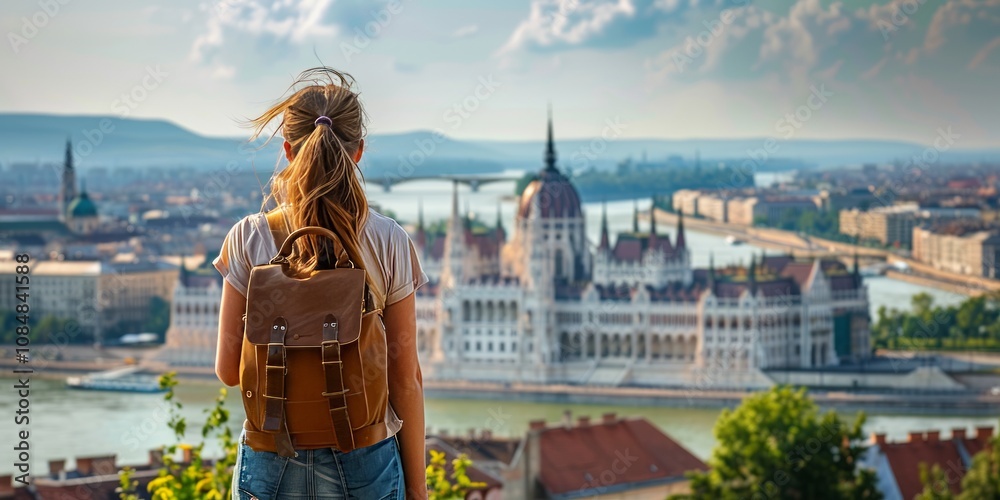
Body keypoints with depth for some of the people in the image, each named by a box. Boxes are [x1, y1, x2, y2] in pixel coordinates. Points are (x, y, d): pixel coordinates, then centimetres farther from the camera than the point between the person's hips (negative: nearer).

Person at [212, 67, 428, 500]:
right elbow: (406, 378, -4)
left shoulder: (249, 239, -7)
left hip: (273, 465, 1)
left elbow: (228, 371, -3)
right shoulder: (388, 241, -8)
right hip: (364, 464, 0)